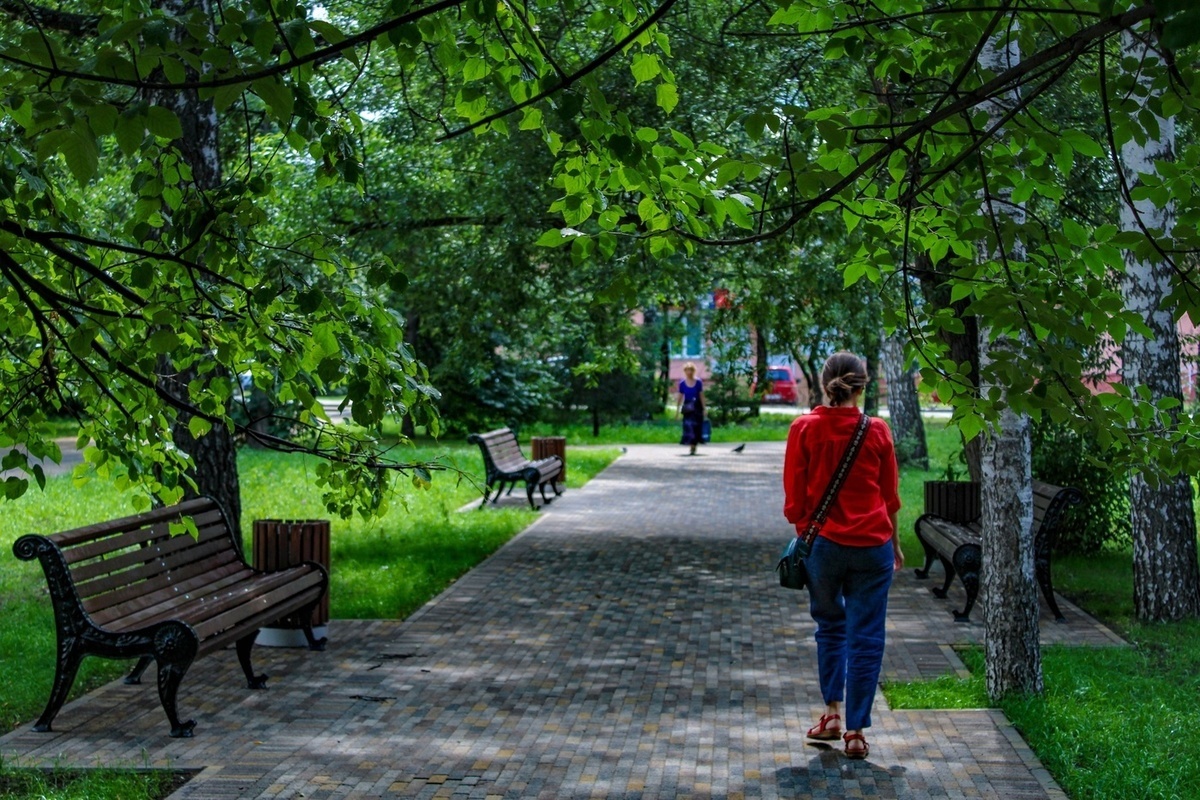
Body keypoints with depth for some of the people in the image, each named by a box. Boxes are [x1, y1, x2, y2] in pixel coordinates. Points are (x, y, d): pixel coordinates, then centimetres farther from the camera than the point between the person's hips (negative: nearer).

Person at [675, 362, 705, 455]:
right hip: (687, 408, 0)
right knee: (688, 426, -6)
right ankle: (692, 447, -4)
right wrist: (677, 410, 4)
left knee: (696, 427, -1)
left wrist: (704, 409, 1)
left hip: (697, 407, 0)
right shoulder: (682, 383, 1)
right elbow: (680, 397, 6)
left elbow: (701, 396, 2)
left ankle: (693, 448, 8)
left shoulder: (698, 382, -2)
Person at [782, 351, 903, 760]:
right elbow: (890, 496, 6)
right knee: (865, 637, 5)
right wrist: (894, 542, 19)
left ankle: (832, 713, 17)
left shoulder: (804, 429, -5)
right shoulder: (877, 431, -3)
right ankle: (856, 731, 8)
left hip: (822, 543, 0)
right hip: (872, 544, 0)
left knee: (830, 626, 20)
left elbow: (794, 497, -2)